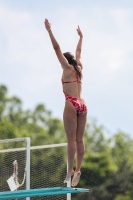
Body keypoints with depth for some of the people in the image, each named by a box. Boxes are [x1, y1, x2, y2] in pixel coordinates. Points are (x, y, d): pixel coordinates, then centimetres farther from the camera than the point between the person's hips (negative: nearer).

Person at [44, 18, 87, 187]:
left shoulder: (67, 68, 2)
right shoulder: (79, 68, 16)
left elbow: (57, 49, -2)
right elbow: (78, 52, 32)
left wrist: (49, 31, 0)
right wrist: (80, 37, 45)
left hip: (71, 104, -6)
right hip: (82, 104, 6)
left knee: (71, 139, -10)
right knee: (79, 139, 2)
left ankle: (70, 169, -14)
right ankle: (77, 169, -2)